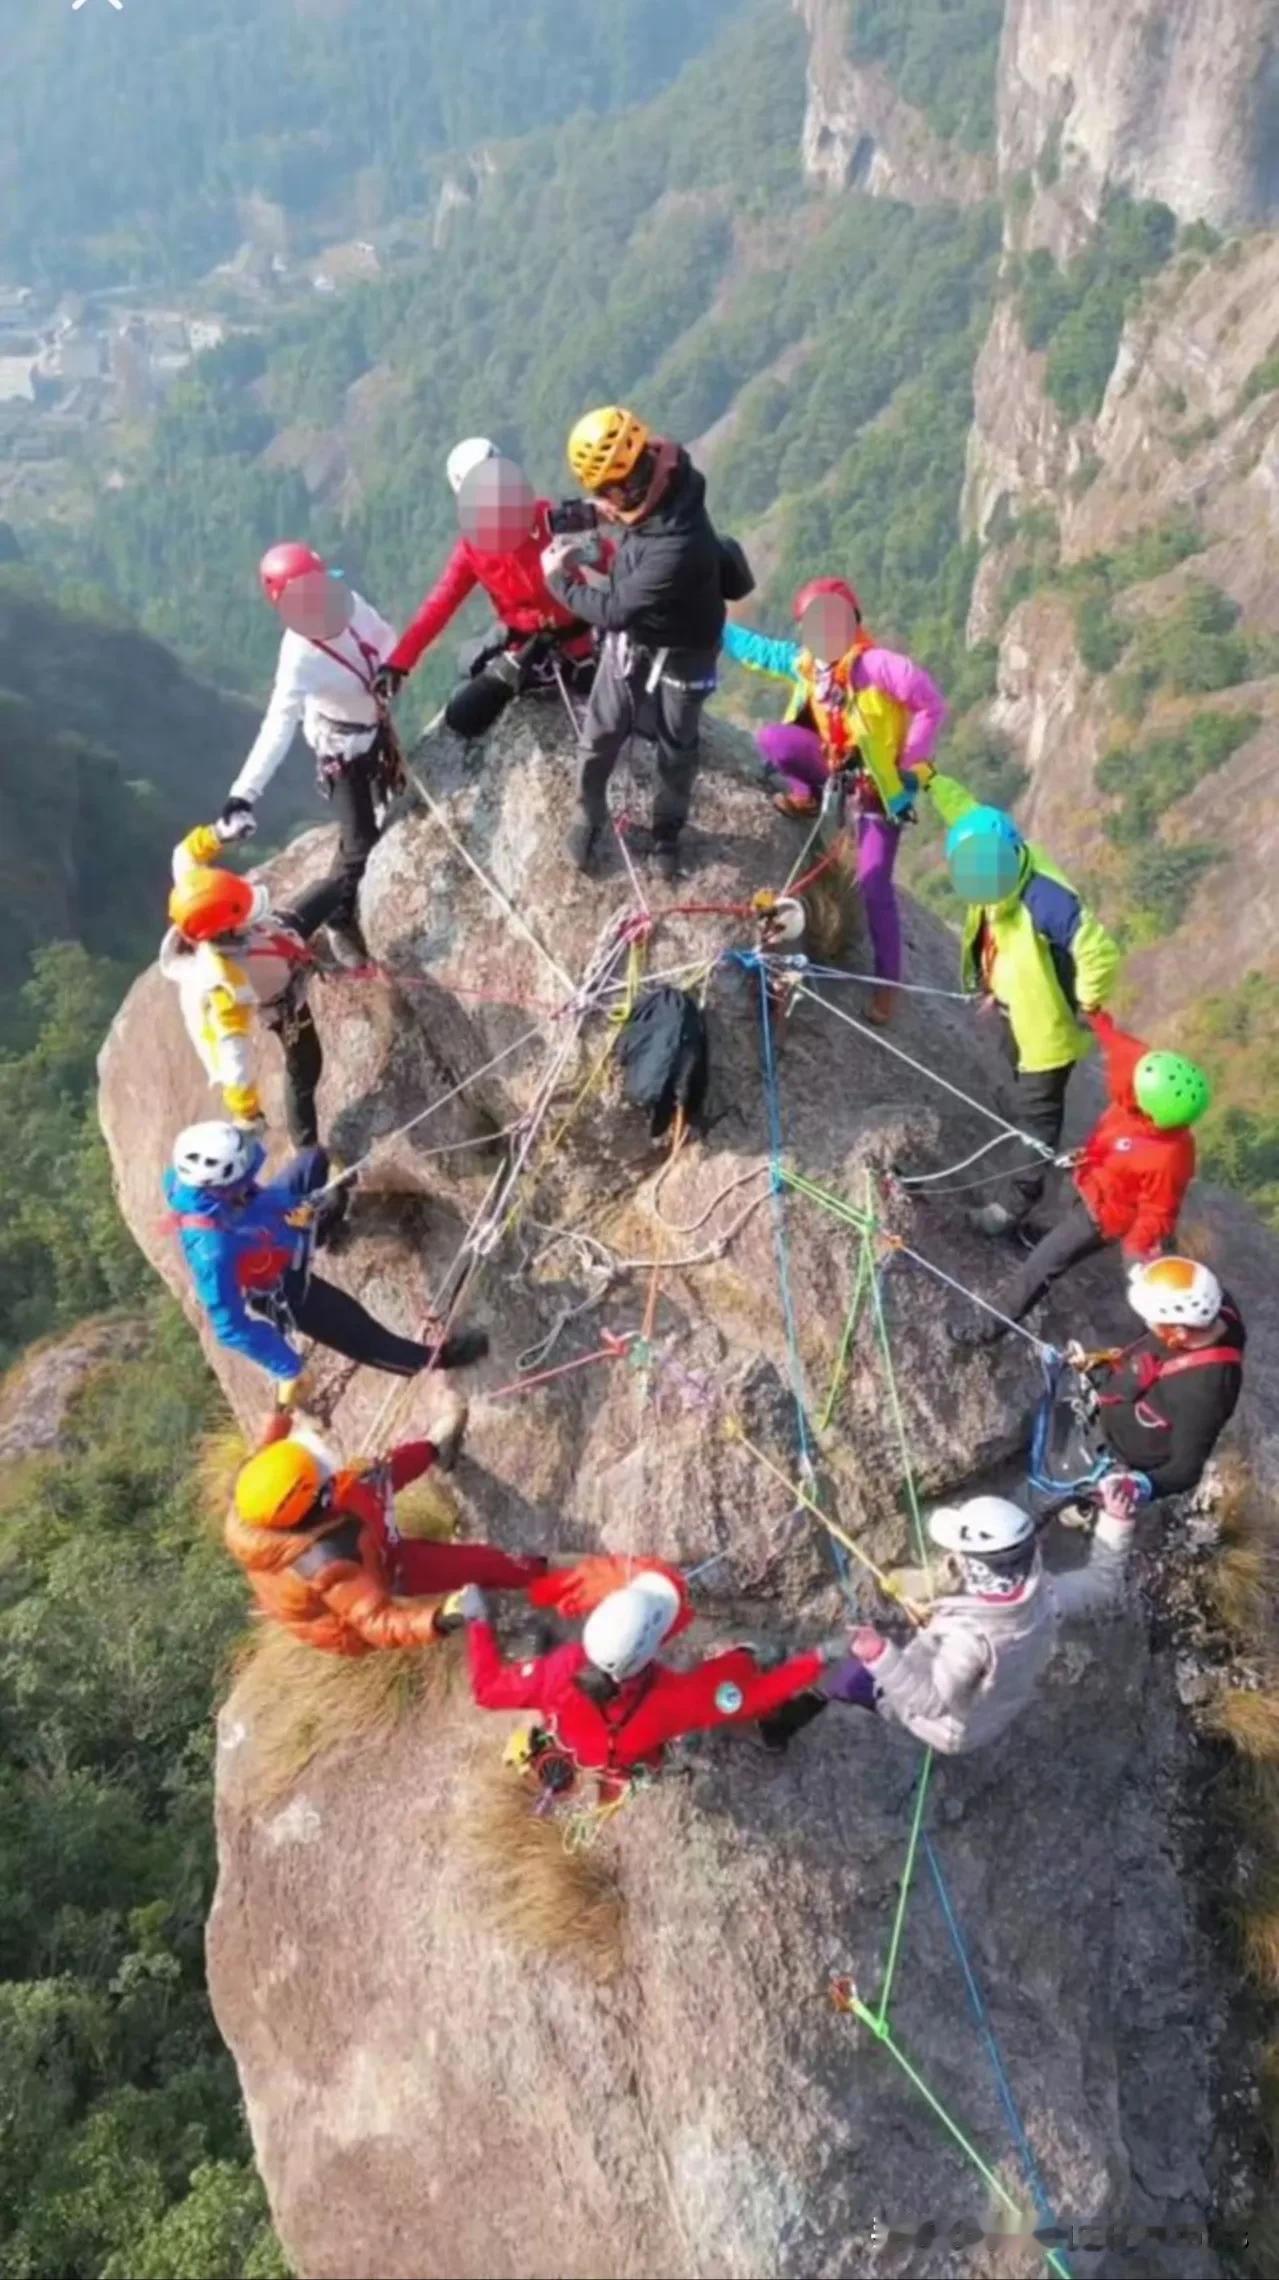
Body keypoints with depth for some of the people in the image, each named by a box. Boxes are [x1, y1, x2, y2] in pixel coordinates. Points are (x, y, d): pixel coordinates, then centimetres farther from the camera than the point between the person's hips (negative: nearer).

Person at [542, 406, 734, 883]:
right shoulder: (664, 479, -19)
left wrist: (559, 578, -18)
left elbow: (614, 610, -32)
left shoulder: (677, 544, -42)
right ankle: (588, 817, 39)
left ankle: (667, 831, 42)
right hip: (630, 636, 6)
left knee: (676, 749, 17)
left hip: (678, 652, -6)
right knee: (598, 736, 13)